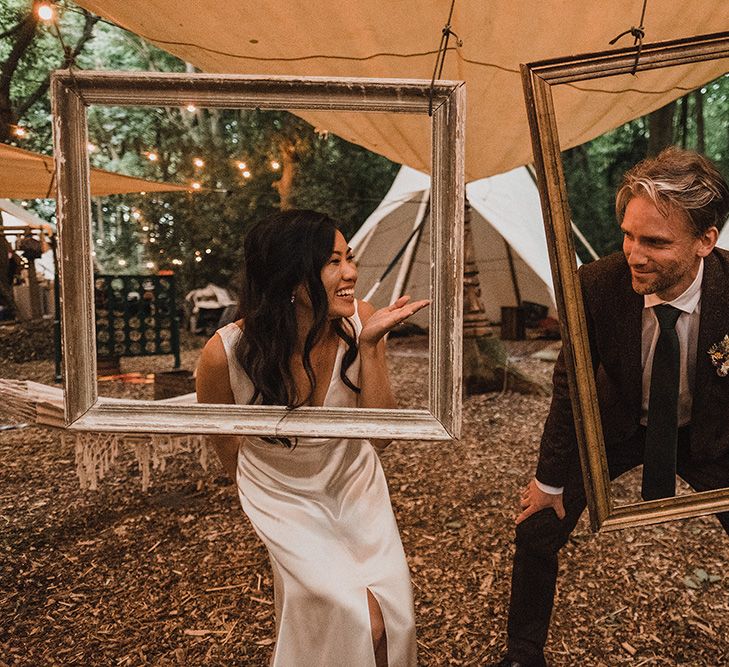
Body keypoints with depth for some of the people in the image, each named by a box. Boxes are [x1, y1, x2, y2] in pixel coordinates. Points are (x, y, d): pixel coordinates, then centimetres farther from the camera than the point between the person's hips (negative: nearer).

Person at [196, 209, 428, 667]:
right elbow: (223, 437, -5)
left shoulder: (360, 322, -20)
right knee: (362, 621, -13)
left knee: (395, 610, -1)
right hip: (284, 500, -3)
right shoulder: (227, 353, -27)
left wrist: (370, 345, -31)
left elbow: (382, 434, -20)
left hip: (356, 484, 3)